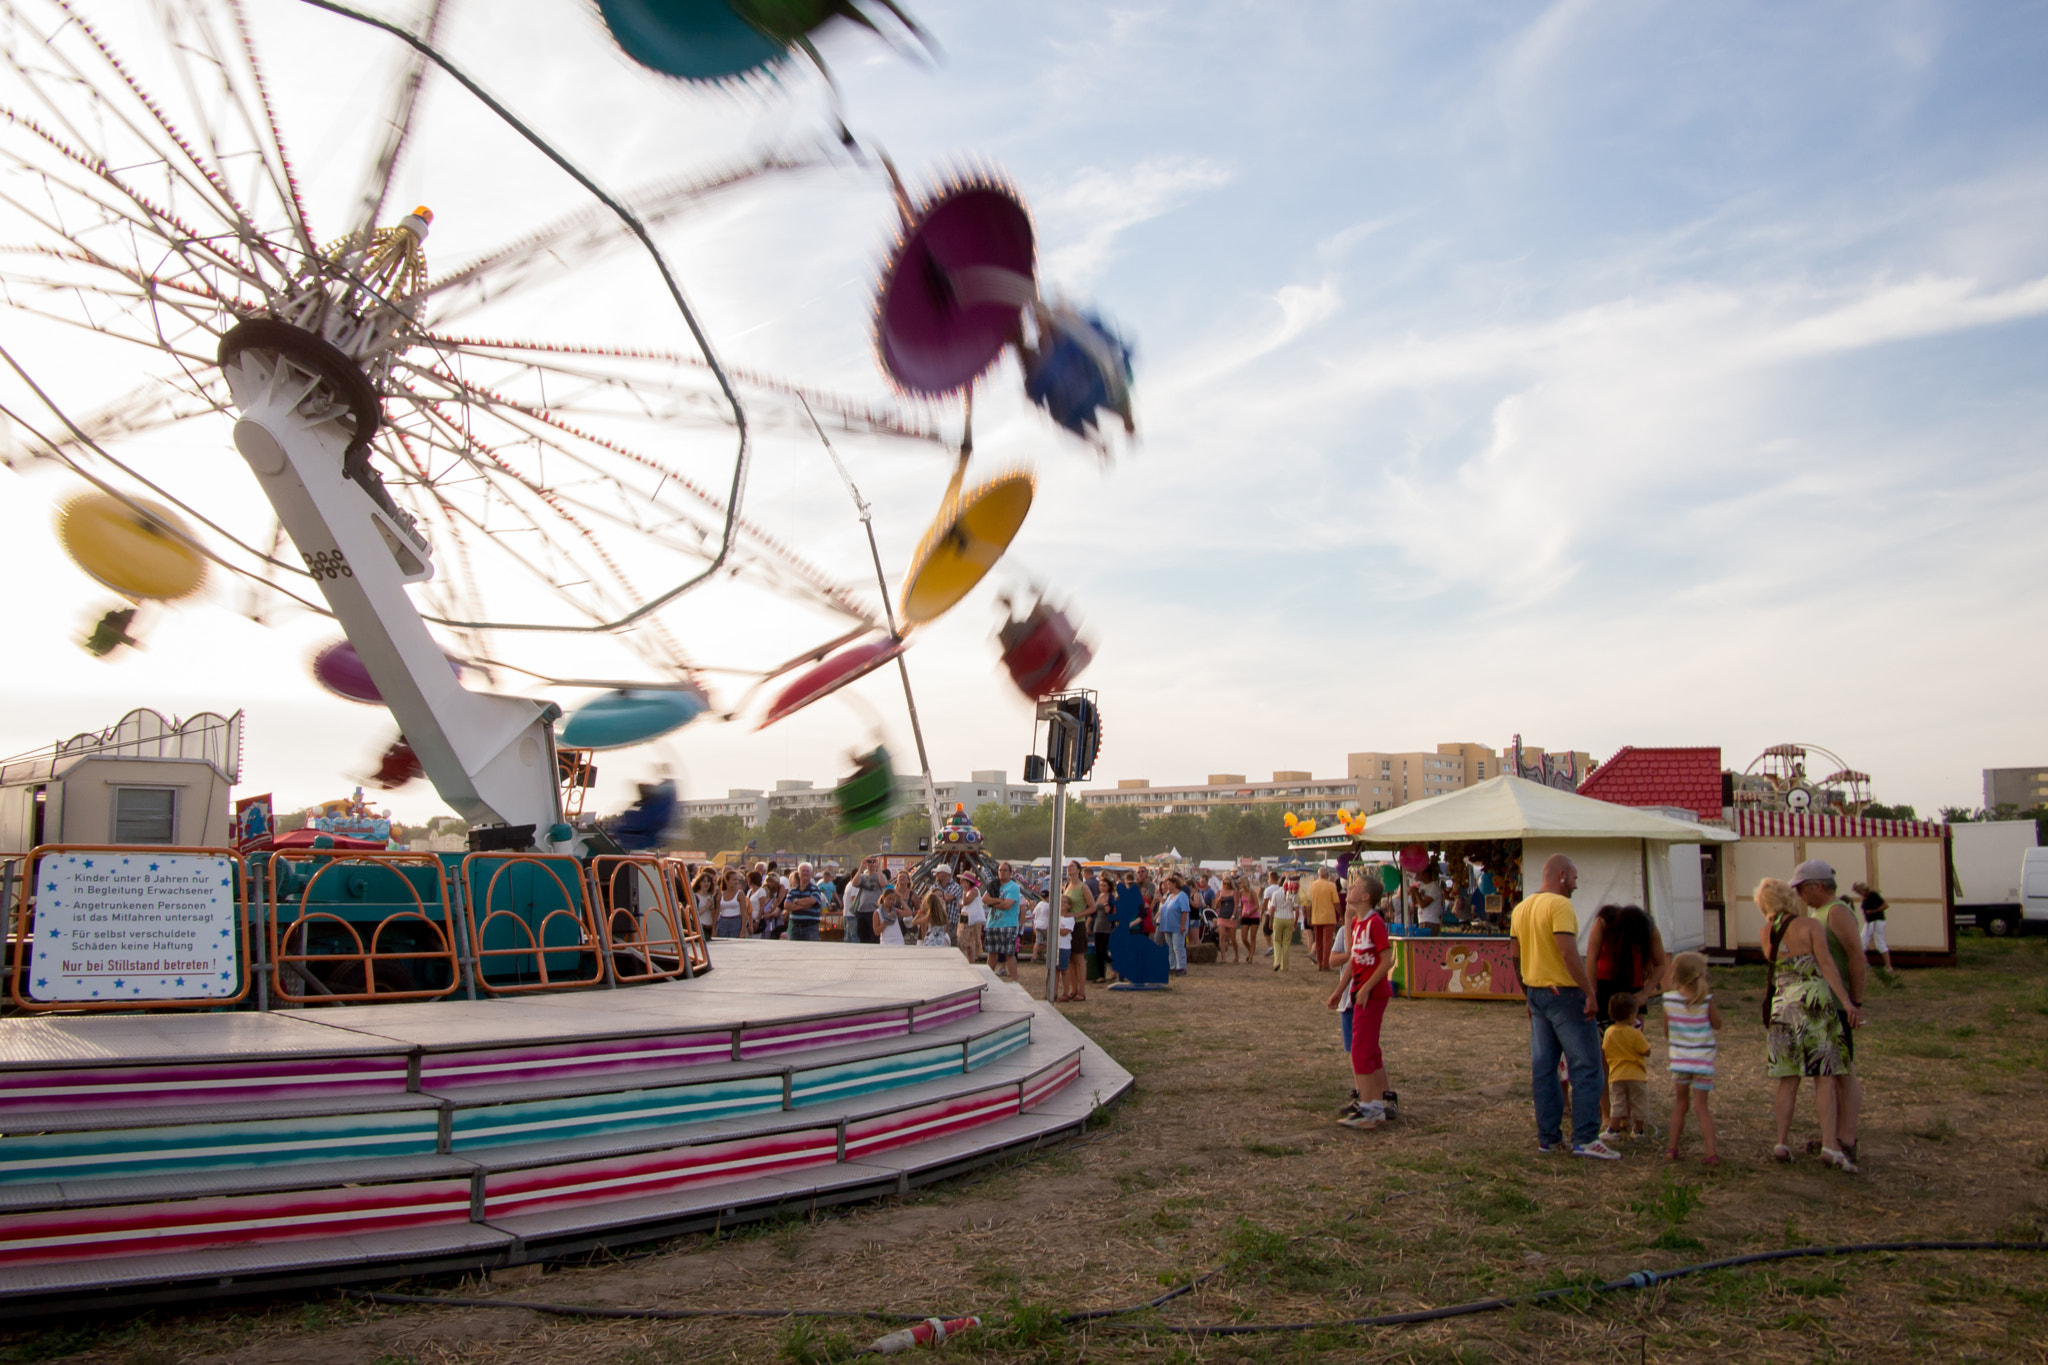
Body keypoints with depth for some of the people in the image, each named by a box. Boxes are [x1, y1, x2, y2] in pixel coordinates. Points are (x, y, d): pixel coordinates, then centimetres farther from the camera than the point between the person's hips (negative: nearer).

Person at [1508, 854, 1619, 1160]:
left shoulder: (1521, 908, 12)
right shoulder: (1560, 905, -14)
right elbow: (1569, 954, -23)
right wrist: (1590, 993, -18)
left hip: (1536, 993, 8)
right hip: (1564, 993, -8)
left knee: (1542, 1068, 10)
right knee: (1585, 1067, -2)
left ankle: (1547, 1137, 13)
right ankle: (1585, 1139, -4)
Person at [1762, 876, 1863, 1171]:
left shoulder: (1767, 934, 9)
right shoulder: (1810, 926, -3)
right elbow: (1826, 963, -13)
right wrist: (1847, 1002, -17)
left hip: (1783, 1006, 4)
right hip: (1816, 1003, -4)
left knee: (1789, 1079, 9)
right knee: (1825, 1077, -2)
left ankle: (1781, 1143, 7)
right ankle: (1830, 1145, -10)